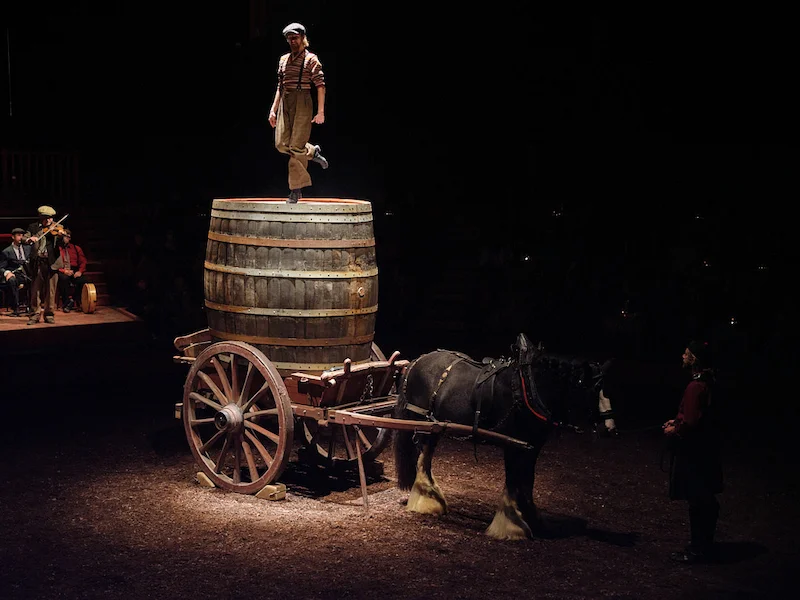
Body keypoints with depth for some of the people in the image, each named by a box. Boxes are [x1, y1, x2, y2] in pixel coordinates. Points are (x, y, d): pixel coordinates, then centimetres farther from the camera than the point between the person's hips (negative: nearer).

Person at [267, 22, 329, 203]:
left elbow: (320, 86, -6)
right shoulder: (283, 60, 18)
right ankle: (312, 152, 22)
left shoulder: (311, 59, 0)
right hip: (285, 103, 6)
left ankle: (296, 189, 1)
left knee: (296, 146, -11)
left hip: (302, 103, -6)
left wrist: (320, 112, -14)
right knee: (281, 144, -4)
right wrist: (273, 110, 14)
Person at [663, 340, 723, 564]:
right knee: (706, 501, 17)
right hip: (705, 450, 10)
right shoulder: (707, 382, 8)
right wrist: (677, 421, 14)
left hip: (694, 453, -10)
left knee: (697, 502, 0)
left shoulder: (696, 386, -23)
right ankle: (705, 545, 29)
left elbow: (691, 423, -26)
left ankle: (698, 550, 9)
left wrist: (675, 431, -10)